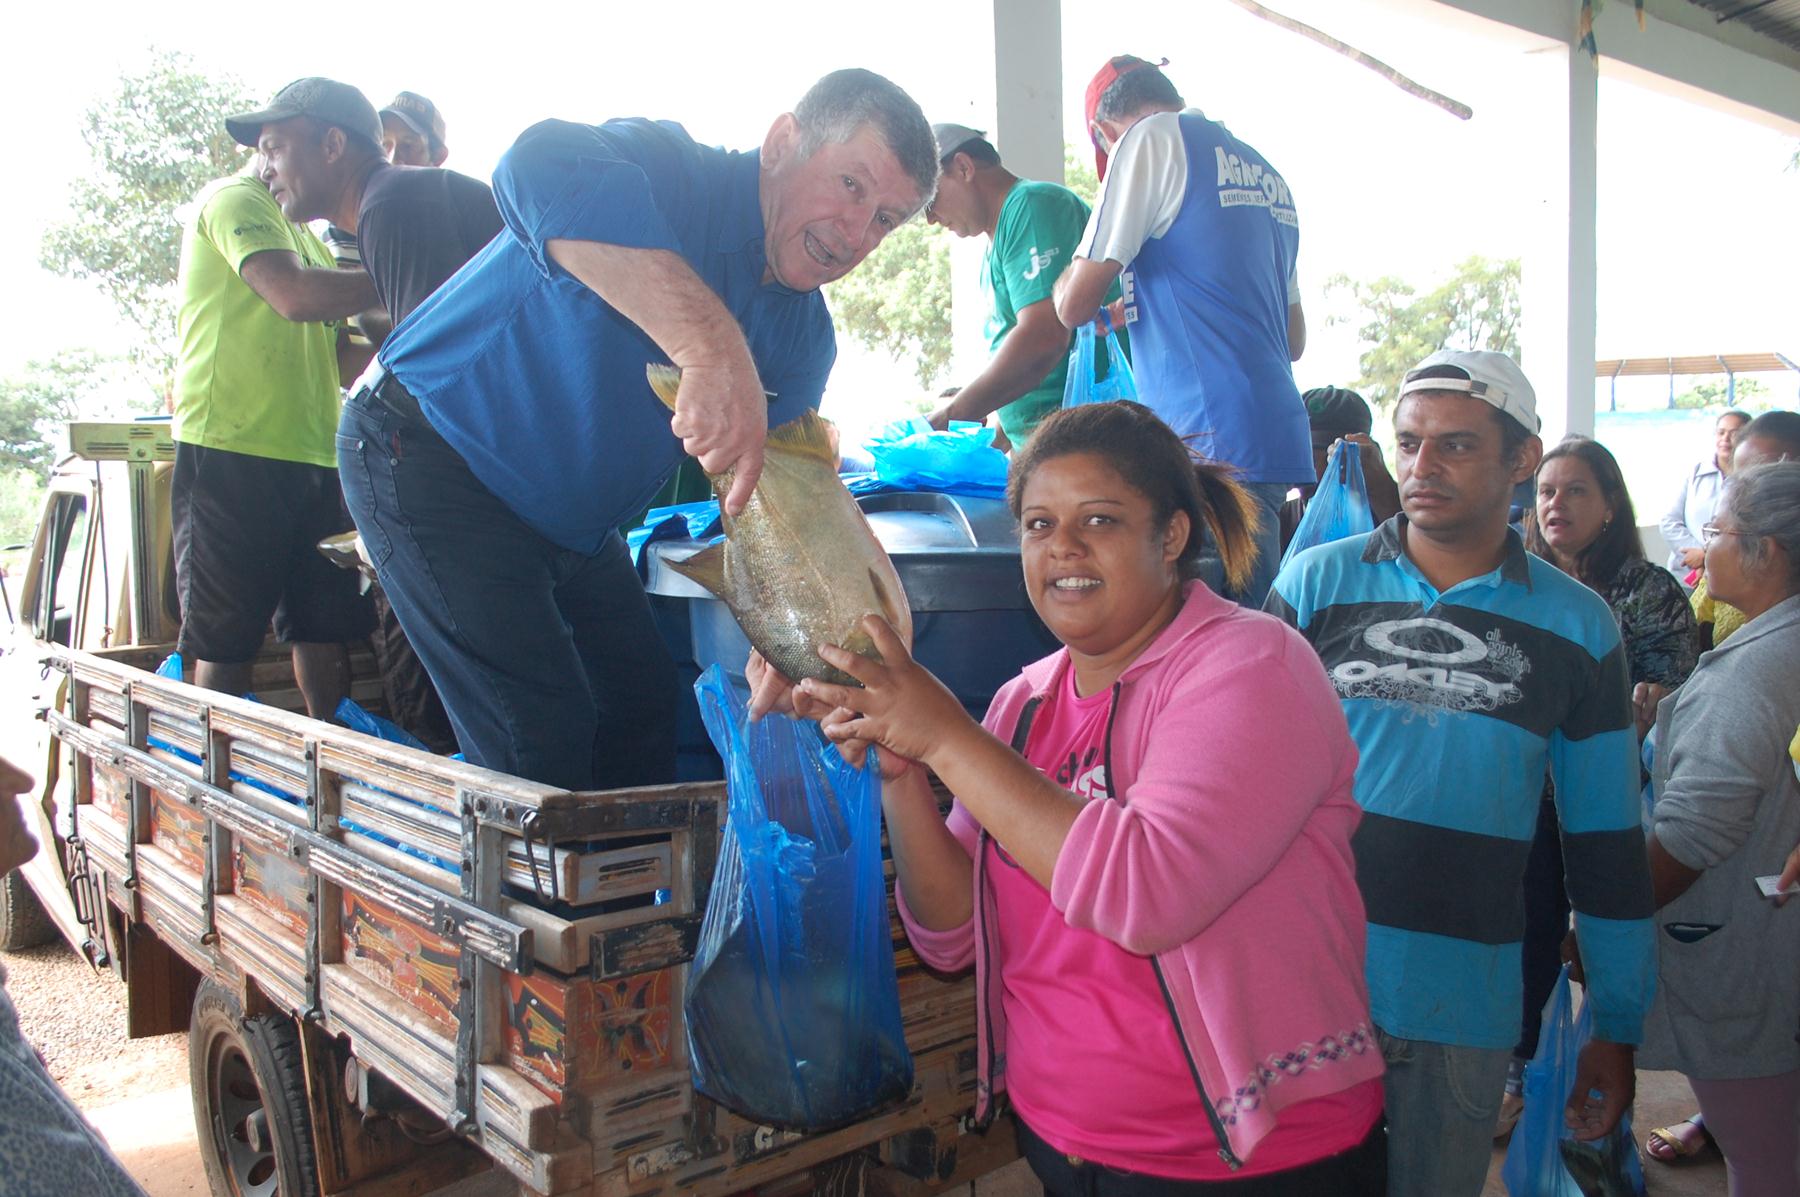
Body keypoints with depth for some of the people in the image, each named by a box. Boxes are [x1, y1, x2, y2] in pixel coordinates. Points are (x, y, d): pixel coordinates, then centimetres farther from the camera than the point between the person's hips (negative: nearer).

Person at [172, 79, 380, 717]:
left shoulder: (304, 236, 25)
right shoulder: (234, 199, -2)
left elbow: (342, 359, 23)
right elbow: (294, 296, -20)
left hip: (313, 455, 8)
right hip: (232, 453, -8)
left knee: (326, 629, 6)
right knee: (225, 640, -2)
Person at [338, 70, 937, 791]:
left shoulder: (803, 339, 0)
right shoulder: (672, 176, -23)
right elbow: (545, 169, -47)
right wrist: (713, 346, -57)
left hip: (573, 520, 8)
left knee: (643, 703, 13)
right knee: (543, 734, -13)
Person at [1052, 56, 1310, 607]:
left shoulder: (1152, 138, -1)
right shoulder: (1266, 172, 23)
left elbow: (1074, 304, -4)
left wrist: (1071, 274, 20)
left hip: (1212, 442, -9)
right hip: (1278, 438, 9)